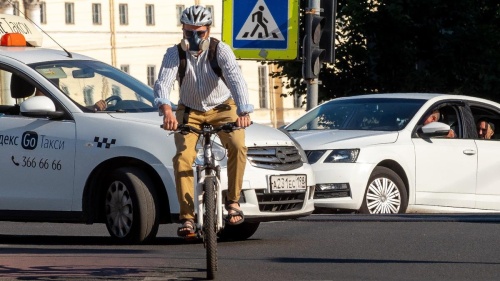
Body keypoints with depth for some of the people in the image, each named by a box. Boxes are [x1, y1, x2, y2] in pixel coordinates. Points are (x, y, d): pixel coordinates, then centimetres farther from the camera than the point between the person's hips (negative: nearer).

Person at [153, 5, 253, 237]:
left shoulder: (220, 51, -20)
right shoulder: (174, 54, -16)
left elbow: (236, 79, -34)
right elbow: (162, 83, -31)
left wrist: (244, 112, -51)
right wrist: (166, 109, -53)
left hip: (221, 108, -1)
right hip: (190, 112, 1)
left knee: (237, 146, -28)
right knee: (183, 158, -20)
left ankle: (233, 201, -13)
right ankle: (187, 217, -15)